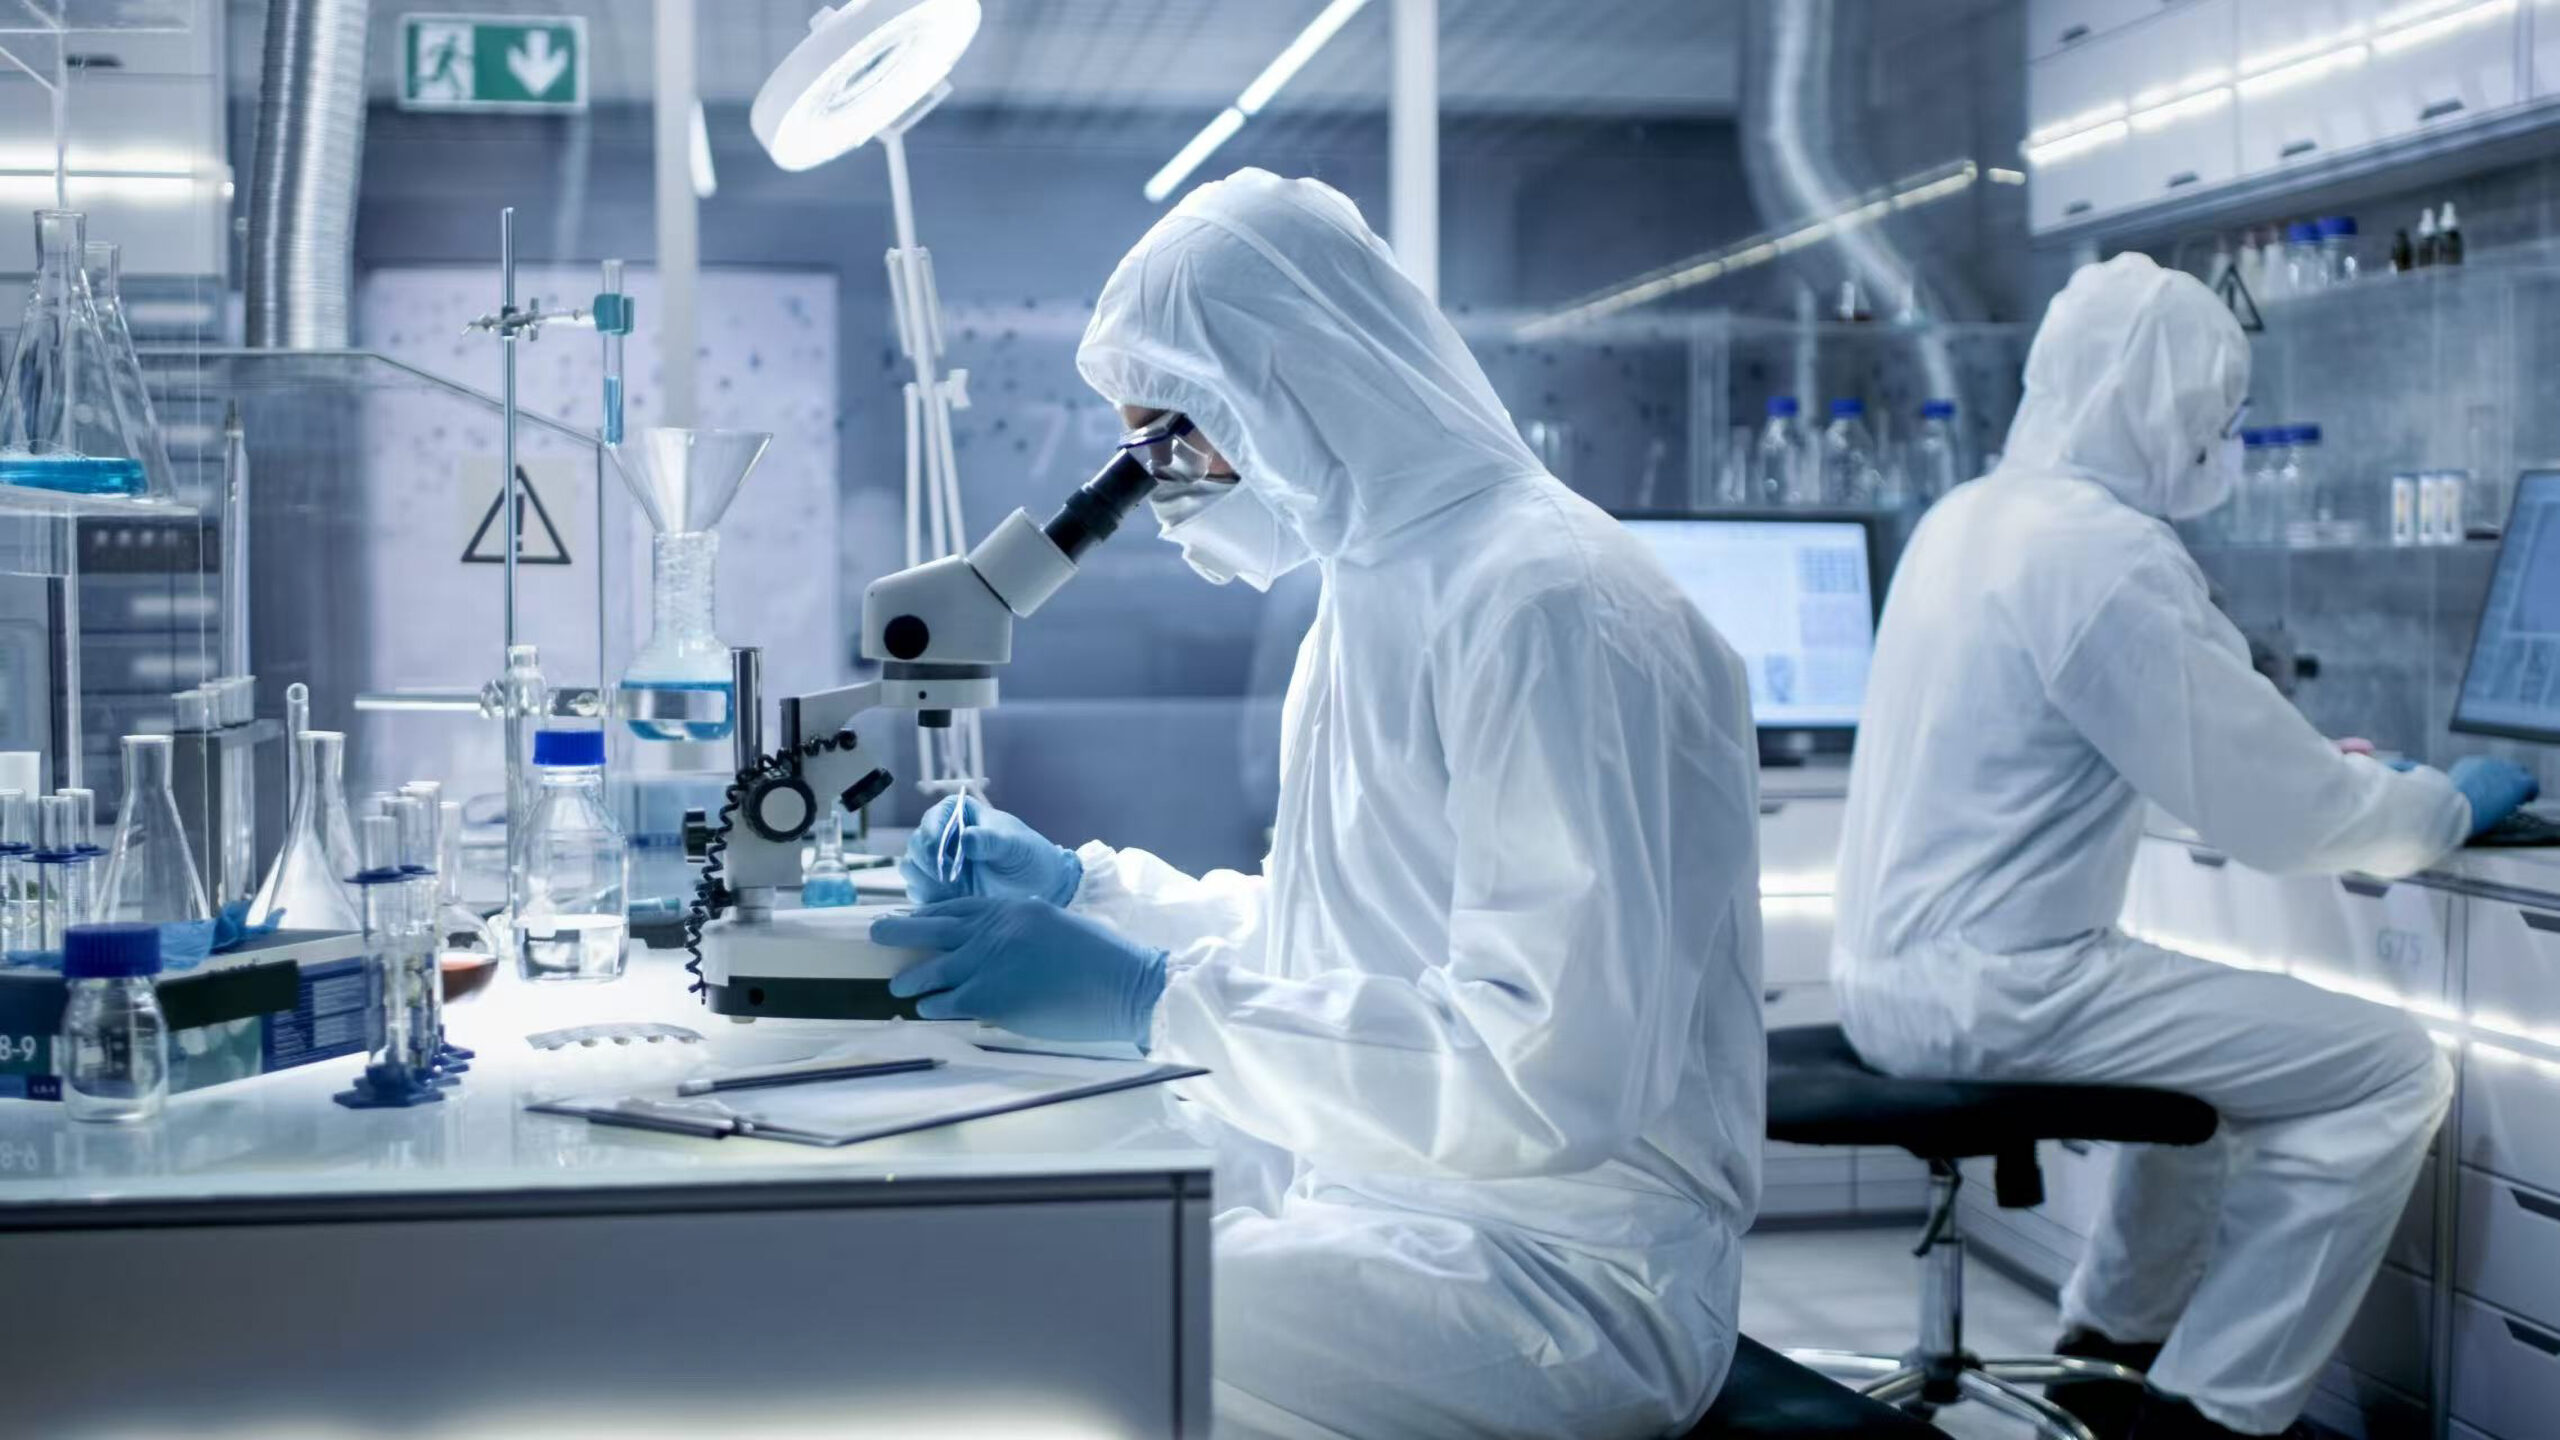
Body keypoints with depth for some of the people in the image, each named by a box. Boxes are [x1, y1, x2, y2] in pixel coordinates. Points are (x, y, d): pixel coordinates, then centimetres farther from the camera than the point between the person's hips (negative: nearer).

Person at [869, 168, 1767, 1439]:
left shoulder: (1549, 607, -19)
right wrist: (1083, 888, 11)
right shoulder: (1374, 590, 12)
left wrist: (1158, 1000, -25)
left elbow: (1556, 1074, -26)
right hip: (1355, 1186, 9)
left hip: (1558, 1272, -9)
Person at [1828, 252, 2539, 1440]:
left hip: (1896, 970, 10)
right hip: (1991, 988, -10)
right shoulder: (2104, 550, -19)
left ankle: (2113, 1343, 33)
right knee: (2390, 1070, -4)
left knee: (2226, 1024, 30)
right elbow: (2273, 814, -16)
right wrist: (2448, 806, 2)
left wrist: (2314, 761, 27)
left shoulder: (1972, 514, 10)